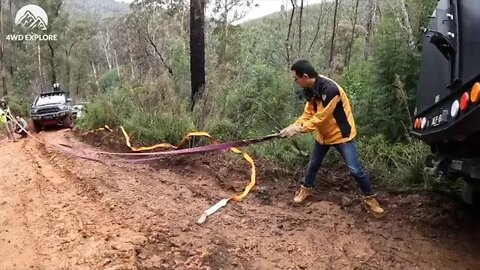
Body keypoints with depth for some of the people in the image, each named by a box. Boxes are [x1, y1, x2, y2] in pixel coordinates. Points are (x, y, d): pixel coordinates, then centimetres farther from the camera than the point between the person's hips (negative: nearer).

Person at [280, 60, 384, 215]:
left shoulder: (330, 89, -32)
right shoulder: (310, 89, -4)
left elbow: (321, 118, -30)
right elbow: (308, 113, 1)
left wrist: (299, 129, -25)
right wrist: (294, 126, -14)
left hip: (341, 134, -7)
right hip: (323, 134, 8)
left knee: (355, 169, -4)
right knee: (313, 164, 18)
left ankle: (369, 198, 14)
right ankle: (305, 189, 38)